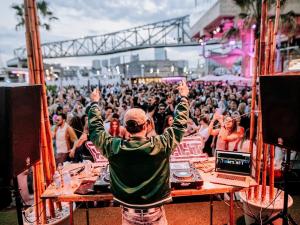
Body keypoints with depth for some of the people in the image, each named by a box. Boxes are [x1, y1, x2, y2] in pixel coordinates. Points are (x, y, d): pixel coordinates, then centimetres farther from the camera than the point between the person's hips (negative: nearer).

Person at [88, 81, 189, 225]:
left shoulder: (114, 147, -17)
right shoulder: (161, 144, -20)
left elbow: (95, 128, 0)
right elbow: (179, 124, -6)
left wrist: (94, 103, 14)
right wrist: (184, 97, 7)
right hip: (155, 213, -1)